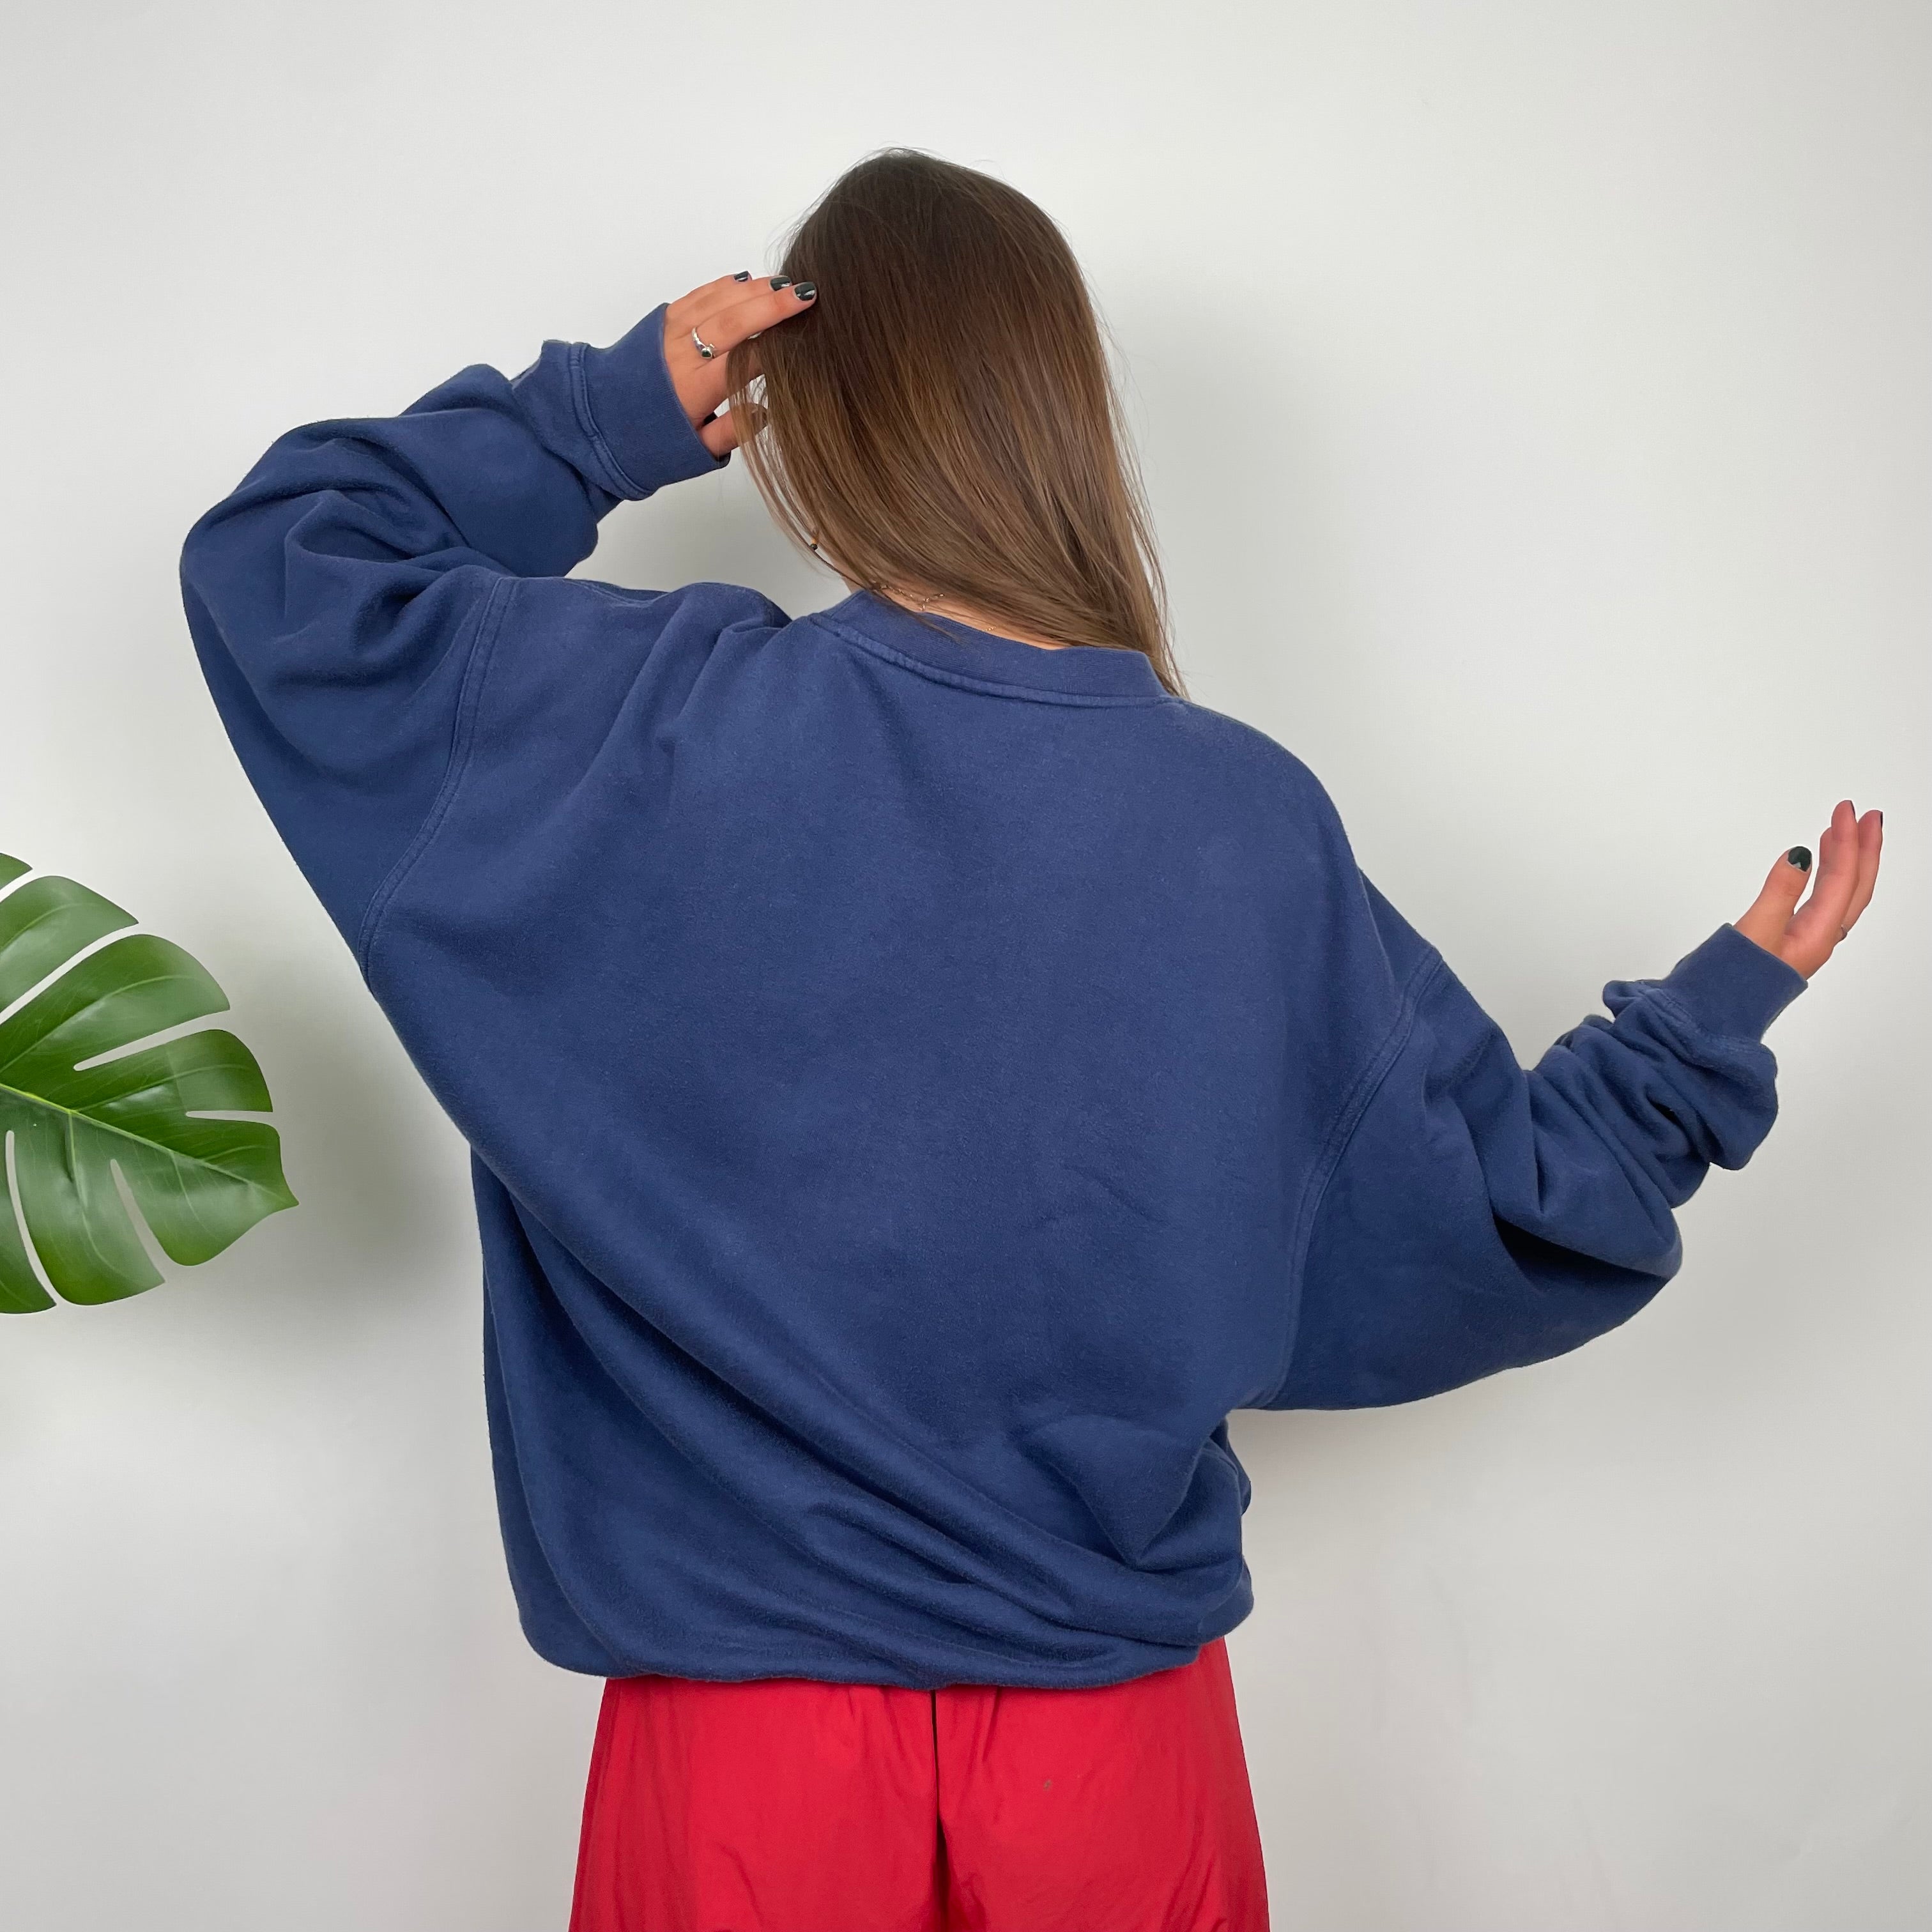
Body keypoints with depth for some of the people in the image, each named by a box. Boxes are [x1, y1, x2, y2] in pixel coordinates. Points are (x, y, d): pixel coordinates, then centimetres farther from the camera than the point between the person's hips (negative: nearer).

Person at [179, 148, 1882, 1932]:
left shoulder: (661, 730, -15)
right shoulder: (1256, 826, -11)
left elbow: (275, 568, -1)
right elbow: (1487, 1238, 0)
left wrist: (597, 420, -3)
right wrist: (1712, 1020, 11)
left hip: (745, 1702, -1)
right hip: (1119, 1714, 1)